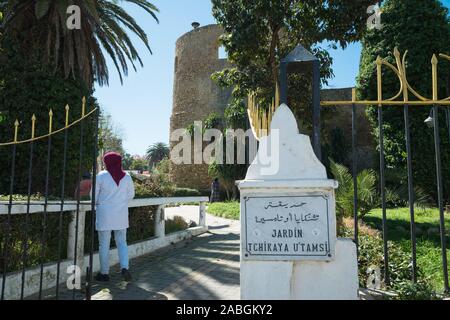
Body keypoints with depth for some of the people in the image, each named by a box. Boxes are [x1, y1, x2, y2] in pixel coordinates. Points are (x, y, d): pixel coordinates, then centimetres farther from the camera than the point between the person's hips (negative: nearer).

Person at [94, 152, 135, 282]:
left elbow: (94, 195, -2)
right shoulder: (126, 176, 0)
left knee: (104, 244, 8)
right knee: (122, 242, 12)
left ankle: (104, 273, 16)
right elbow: (131, 194, 9)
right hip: (121, 215, 3)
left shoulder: (101, 176, -9)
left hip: (105, 214, -2)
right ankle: (125, 267, -3)